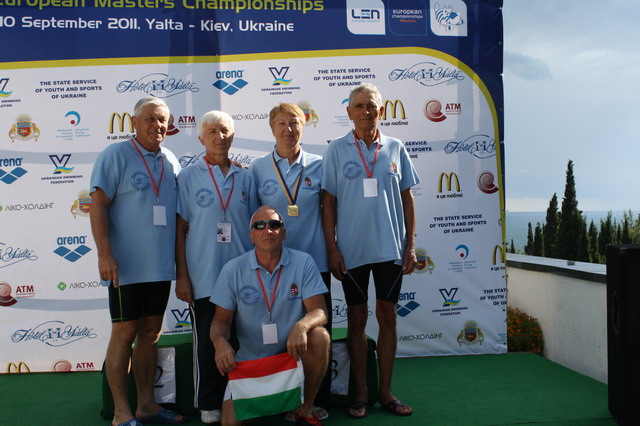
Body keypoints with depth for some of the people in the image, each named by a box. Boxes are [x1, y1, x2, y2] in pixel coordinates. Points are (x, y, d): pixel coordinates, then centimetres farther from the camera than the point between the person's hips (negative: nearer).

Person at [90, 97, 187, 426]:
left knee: (150, 333, 12)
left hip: (160, 264, 6)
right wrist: (105, 254, -18)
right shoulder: (116, 155, -5)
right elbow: (98, 205, -11)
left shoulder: (171, 161, 12)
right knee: (124, 333, 1)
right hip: (126, 265, -6)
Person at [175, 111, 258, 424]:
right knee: (207, 342, 6)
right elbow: (180, 229, 0)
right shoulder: (188, 177, 2)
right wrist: (181, 276, -4)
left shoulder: (245, 177, 8)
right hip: (204, 276, -2)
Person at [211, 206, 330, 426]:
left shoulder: (303, 263, -9)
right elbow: (221, 320, -1)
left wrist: (302, 326, -37)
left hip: (294, 352, 0)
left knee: (319, 336, -31)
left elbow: (319, 311, -13)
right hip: (249, 360, 0)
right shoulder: (232, 270, -6)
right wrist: (220, 342, -25)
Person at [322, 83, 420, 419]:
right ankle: (361, 393, 19)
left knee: (388, 316, 8)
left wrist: (410, 245, 3)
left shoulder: (395, 148, 5)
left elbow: (407, 199, 8)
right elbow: (328, 202, 0)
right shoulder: (337, 149, 1)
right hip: (352, 249, -1)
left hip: (390, 248, 2)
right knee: (357, 319, 7)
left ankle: (385, 391, 21)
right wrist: (332, 248, -6)